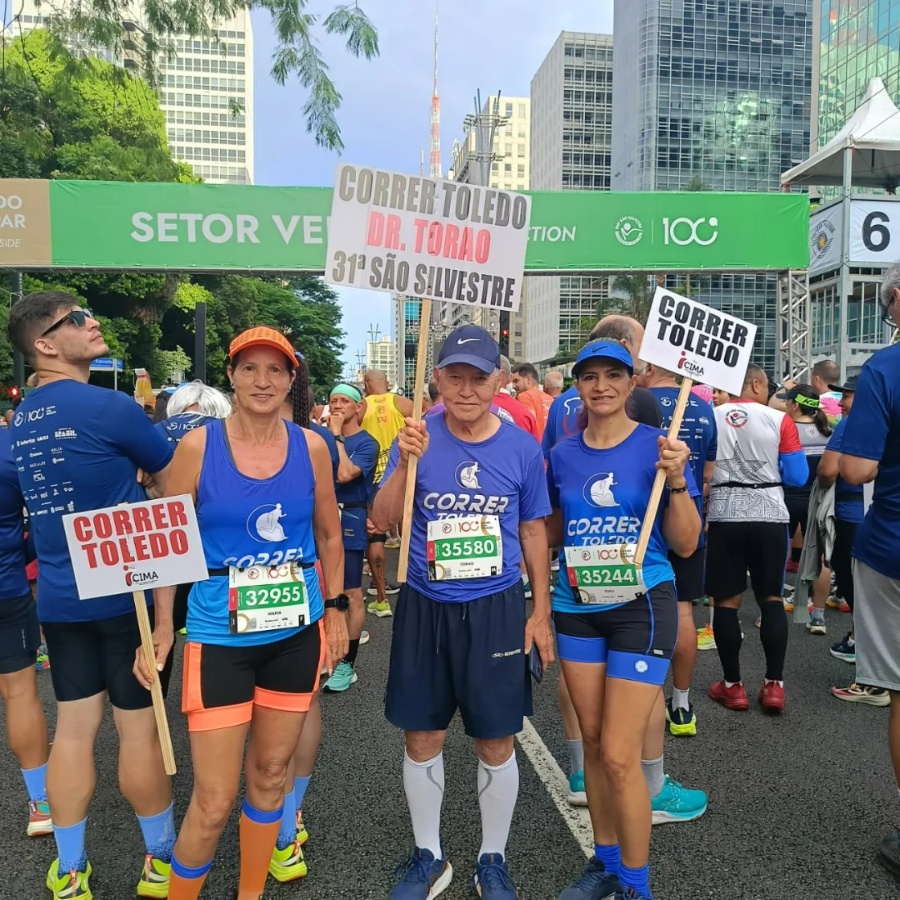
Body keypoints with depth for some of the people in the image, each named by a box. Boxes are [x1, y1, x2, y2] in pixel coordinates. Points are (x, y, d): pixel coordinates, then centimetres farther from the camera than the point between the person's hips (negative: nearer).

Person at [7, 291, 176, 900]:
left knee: (74, 728, 14)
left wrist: (133, 475, 13)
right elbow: (175, 482, -3)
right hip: (124, 591, -7)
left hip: (59, 597, 7)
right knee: (140, 728, 7)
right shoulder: (109, 407, -16)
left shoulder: (22, 419, 9)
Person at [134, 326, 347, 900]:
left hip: (297, 634, 3)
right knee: (215, 801, 1)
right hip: (220, 637, -3)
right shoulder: (198, 446, -8)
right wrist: (162, 624, -7)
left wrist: (336, 608, 7)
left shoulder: (311, 448, -1)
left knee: (270, 775, 17)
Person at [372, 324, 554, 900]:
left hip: (497, 610, 0)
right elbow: (382, 520, -7)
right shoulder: (420, 438, -4)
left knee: (497, 744, 10)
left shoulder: (522, 448, -3)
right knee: (422, 739, 13)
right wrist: (406, 463, -23)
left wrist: (541, 613, 6)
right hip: (425, 608, 1)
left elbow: (533, 532, 6)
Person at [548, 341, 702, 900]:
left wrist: (676, 481, -21)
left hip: (641, 607, -4)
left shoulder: (658, 446, -7)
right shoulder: (562, 455, 3)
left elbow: (686, 544, -8)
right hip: (578, 607, 5)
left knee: (619, 754, -4)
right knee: (593, 742, 15)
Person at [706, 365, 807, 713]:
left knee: (727, 601, 6)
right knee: (772, 598, 11)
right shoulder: (780, 420, -4)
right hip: (769, 516, 0)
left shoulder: (711, 418, 0)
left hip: (724, 517, 1)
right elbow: (798, 477, -2)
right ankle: (774, 685, 13)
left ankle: (732, 686, 12)